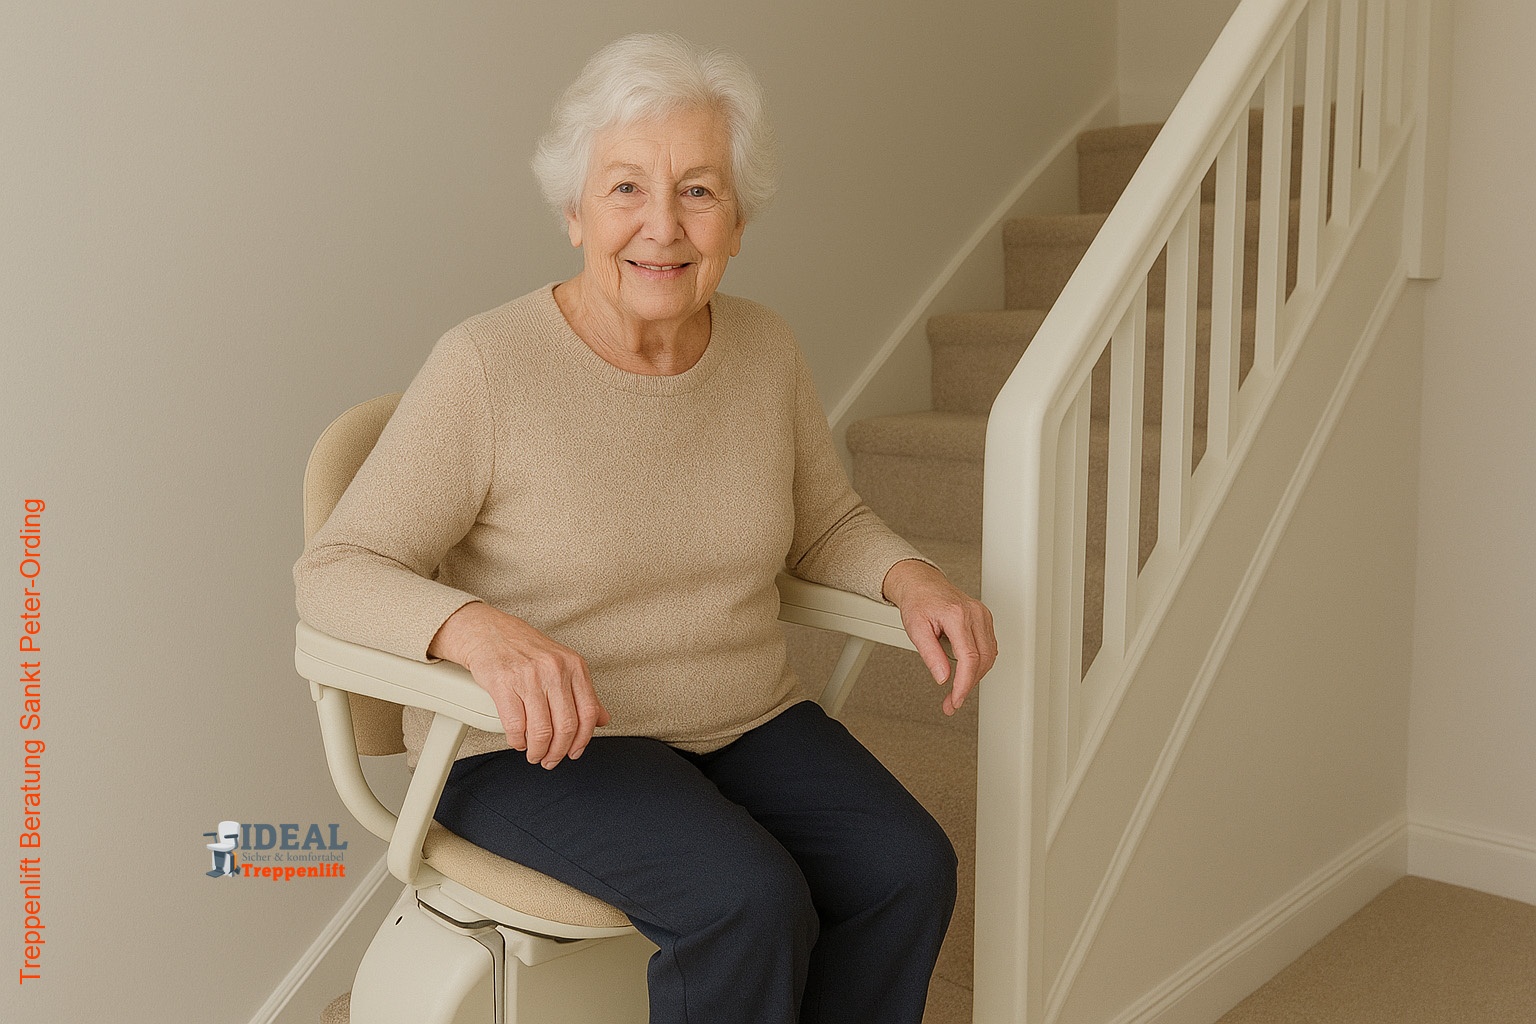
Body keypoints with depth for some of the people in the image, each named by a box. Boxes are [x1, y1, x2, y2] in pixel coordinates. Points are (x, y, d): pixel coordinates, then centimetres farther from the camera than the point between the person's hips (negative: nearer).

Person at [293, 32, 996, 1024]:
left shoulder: (765, 349, 0)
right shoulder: (487, 369, -16)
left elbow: (827, 525, 14)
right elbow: (333, 572, -15)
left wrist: (911, 576, -9)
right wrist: (480, 630, -36)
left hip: (746, 720, 5)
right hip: (538, 750, -5)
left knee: (909, 870, -18)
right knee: (751, 902, -28)